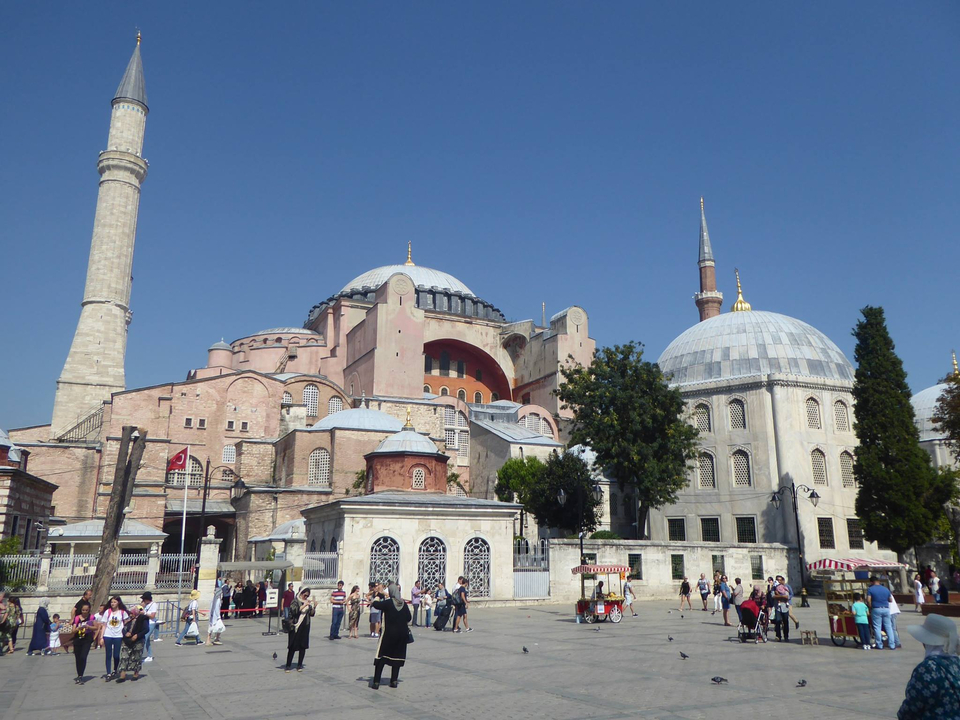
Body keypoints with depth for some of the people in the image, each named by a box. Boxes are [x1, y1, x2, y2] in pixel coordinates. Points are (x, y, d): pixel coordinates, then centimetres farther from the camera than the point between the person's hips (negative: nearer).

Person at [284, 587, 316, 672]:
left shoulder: (308, 602, 10)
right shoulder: (295, 601, -4)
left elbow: (312, 614, 10)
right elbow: (294, 611, -20)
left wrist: (314, 607, -6)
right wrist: (304, 605, -22)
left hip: (305, 627, 5)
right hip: (295, 626, -5)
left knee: (303, 646, 5)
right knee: (292, 647, -2)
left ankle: (299, 665, 16)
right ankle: (287, 666, 8)